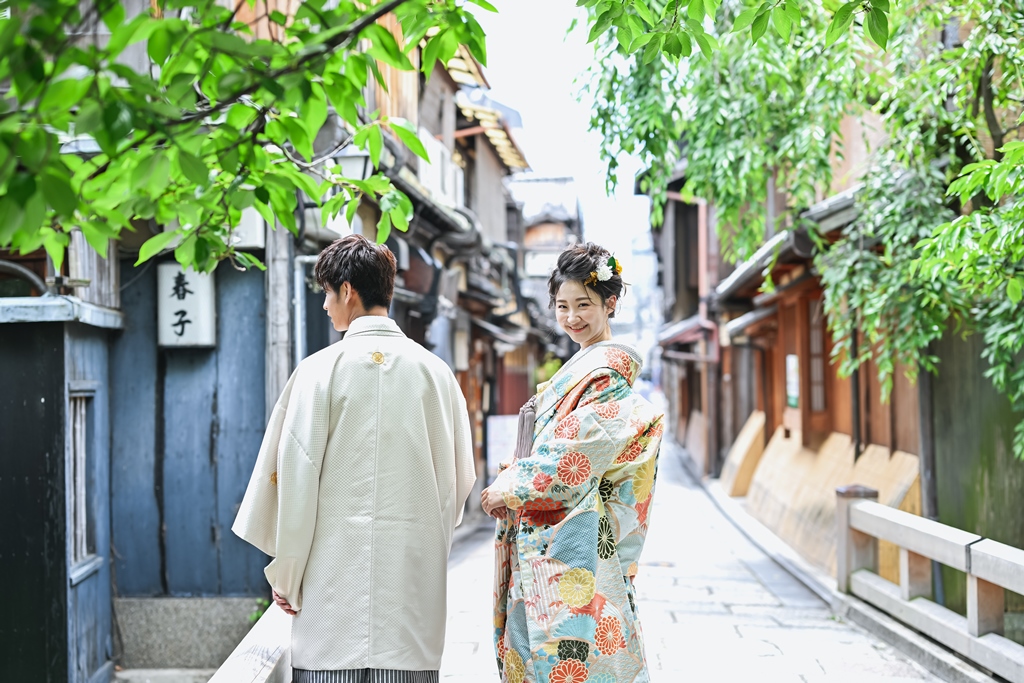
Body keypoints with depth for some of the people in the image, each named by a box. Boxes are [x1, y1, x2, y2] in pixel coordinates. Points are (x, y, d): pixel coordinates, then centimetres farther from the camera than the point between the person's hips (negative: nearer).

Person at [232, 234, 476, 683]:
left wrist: (286, 576, 3)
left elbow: (295, 477, -4)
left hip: (338, 564, -3)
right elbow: (461, 478, 10)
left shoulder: (322, 369, -5)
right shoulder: (436, 372, 5)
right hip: (415, 572, 3)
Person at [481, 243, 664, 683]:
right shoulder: (579, 367, 18)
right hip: (545, 537, 9)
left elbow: (577, 453, -18)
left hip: (575, 536, -9)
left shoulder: (608, 371, -11)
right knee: (538, 646, 11)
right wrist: (509, 483, 1)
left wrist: (512, 490, -11)